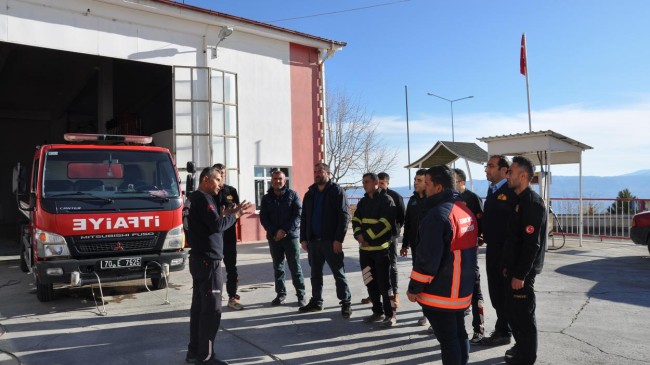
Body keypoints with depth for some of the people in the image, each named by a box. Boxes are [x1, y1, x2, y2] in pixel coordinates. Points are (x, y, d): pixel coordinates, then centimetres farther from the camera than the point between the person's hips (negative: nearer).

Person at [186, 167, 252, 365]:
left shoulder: (196, 198, 18)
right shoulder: (203, 198, -14)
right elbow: (217, 226, -22)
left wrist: (223, 214, 6)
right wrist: (234, 215, -10)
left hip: (199, 259, 10)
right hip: (208, 261, -10)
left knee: (199, 307, 13)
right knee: (211, 309, -6)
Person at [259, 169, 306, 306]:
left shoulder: (292, 195, 0)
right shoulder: (266, 198, 8)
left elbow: (298, 215, -7)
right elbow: (263, 218, 3)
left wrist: (285, 230, -16)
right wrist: (274, 232, -12)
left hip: (291, 236, -3)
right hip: (273, 237, 3)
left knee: (295, 267, -1)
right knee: (278, 267, 9)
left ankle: (301, 295, 7)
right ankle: (280, 294, 19)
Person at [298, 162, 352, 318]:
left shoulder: (337, 191, -4)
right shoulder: (310, 194, 13)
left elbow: (344, 216, -10)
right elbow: (304, 218, 15)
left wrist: (339, 239, -17)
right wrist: (303, 238, 6)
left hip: (331, 241, -6)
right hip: (313, 240, 6)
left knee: (339, 273, 1)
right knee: (315, 273, 13)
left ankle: (345, 303, 10)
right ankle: (316, 301, 25)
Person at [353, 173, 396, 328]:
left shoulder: (386, 199, -7)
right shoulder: (363, 202, 15)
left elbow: (385, 223, -17)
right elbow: (356, 220, 11)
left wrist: (366, 236, -18)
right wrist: (359, 235, -9)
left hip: (381, 248, -7)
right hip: (365, 248, 7)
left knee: (384, 283, -3)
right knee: (370, 282, 12)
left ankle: (390, 315, 7)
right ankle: (378, 311, 24)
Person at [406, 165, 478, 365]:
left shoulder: (438, 214, -22)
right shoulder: (465, 210, 7)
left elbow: (427, 258, -22)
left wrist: (414, 288, -13)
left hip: (440, 292, -9)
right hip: (462, 288, 9)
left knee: (447, 339, 2)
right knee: (459, 334, 19)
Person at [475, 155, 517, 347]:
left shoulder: (512, 191, -16)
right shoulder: (492, 189, 12)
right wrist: (484, 234, 4)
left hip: (506, 251, -8)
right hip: (492, 249, 8)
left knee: (504, 293, 5)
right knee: (496, 292, 17)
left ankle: (503, 332, 19)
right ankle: (502, 329, 31)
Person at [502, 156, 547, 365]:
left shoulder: (532, 202, -18)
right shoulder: (519, 200, 11)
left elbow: (532, 243, -23)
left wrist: (520, 274, -21)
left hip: (523, 271, -9)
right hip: (514, 268, 9)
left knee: (523, 314, 3)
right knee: (512, 310, 18)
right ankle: (521, 346, 35)